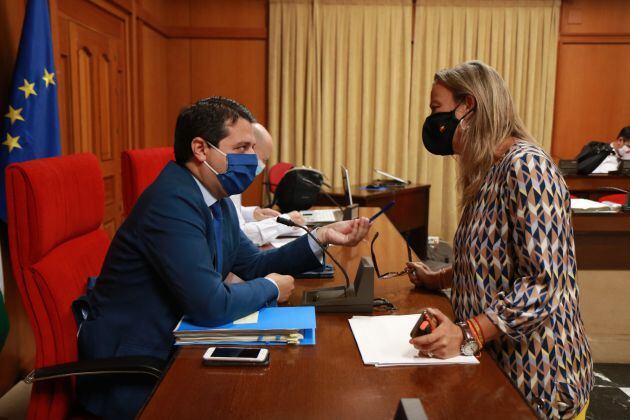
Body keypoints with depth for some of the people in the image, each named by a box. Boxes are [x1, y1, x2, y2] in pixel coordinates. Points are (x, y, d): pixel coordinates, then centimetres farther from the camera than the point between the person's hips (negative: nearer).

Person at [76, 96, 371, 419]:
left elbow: (253, 264, 10)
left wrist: (322, 237, 0)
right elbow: (211, 306, -30)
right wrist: (271, 288, -11)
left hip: (171, 349, 8)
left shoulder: (216, 201, 3)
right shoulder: (173, 202, -26)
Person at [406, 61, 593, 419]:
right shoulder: (487, 172, 9)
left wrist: (467, 336, -32)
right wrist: (438, 279, 15)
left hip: (534, 376, -8)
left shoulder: (526, 167, -21)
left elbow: (545, 283, -27)